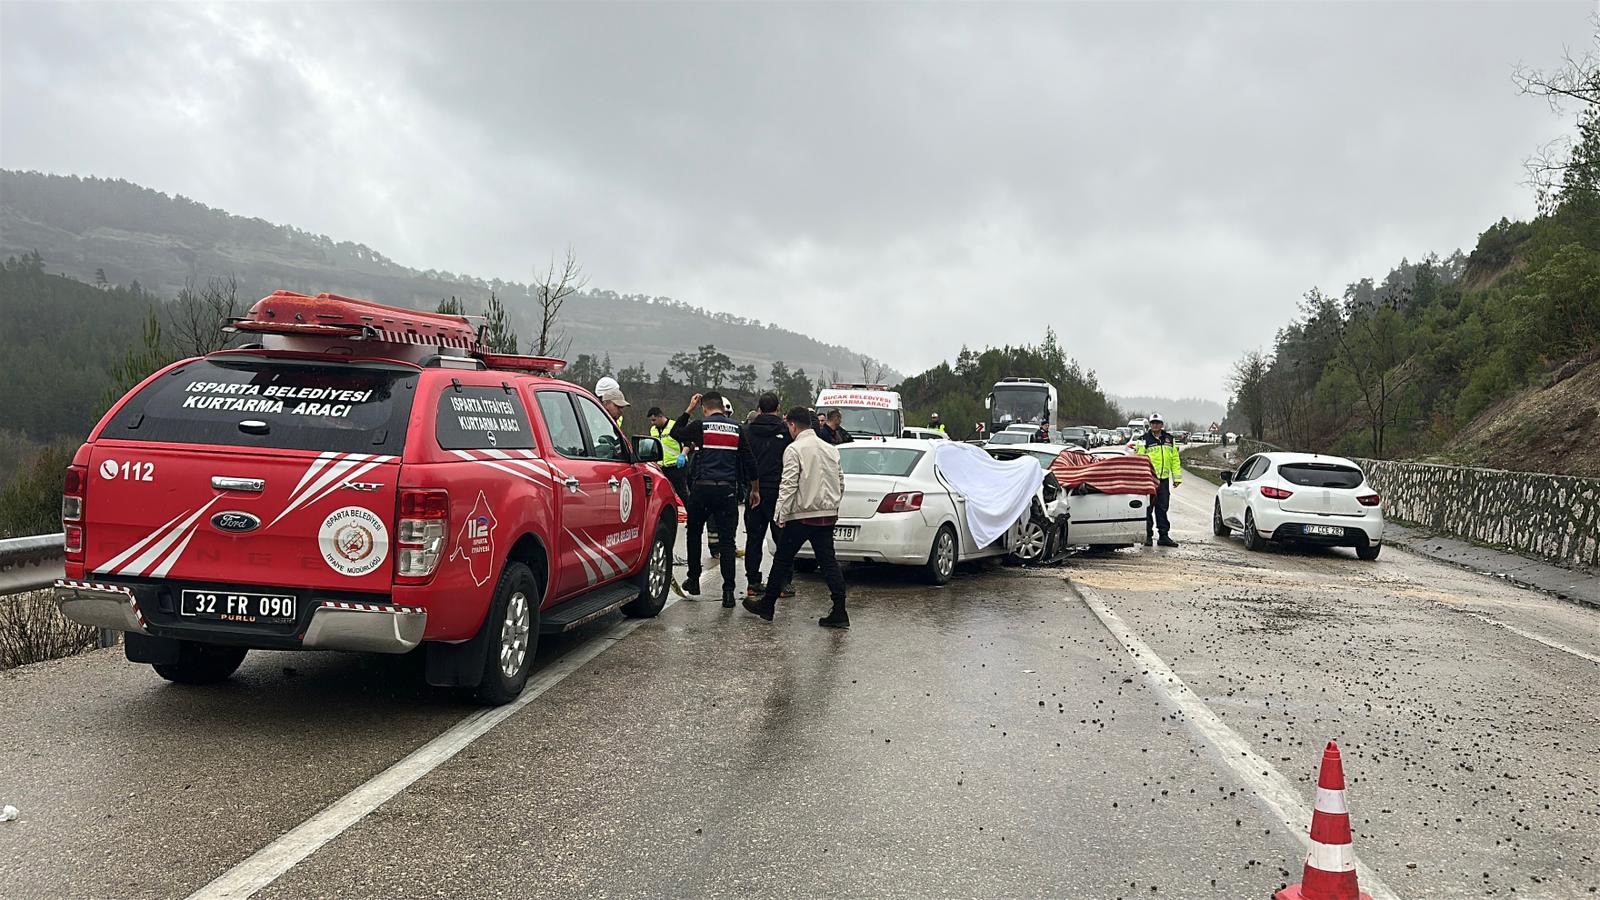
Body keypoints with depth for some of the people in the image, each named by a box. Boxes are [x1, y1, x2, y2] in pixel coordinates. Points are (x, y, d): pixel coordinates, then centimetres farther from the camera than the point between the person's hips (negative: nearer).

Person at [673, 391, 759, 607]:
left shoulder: (700, 426, -4)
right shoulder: (736, 429, 5)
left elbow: (676, 432, 15)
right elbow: (749, 461, 8)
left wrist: (689, 408, 21)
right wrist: (755, 488, 18)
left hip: (702, 488, -1)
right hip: (727, 490, 1)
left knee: (694, 533, 20)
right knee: (727, 540, 2)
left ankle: (693, 581, 25)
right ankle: (728, 591, -4)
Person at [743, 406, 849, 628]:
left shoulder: (795, 449, -8)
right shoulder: (831, 449, 12)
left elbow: (789, 485, -15)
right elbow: (840, 482, 14)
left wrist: (780, 514, -13)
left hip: (801, 515, -6)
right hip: (827, 514, 6)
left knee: (782, 560, 7)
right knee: (828, 561, 4)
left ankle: (766, 605, 18)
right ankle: (839, 612, -4)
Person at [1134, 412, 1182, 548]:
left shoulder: (1169, 440, 14)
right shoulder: (1144, 440, -1)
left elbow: (1175, 459, 17)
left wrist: (1177, 477, 12)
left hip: (1164, 480, 4)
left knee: (1162, 508, 8)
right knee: (1147, 509, -1)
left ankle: (1164, 536, 13)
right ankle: (1147, 535, 5)